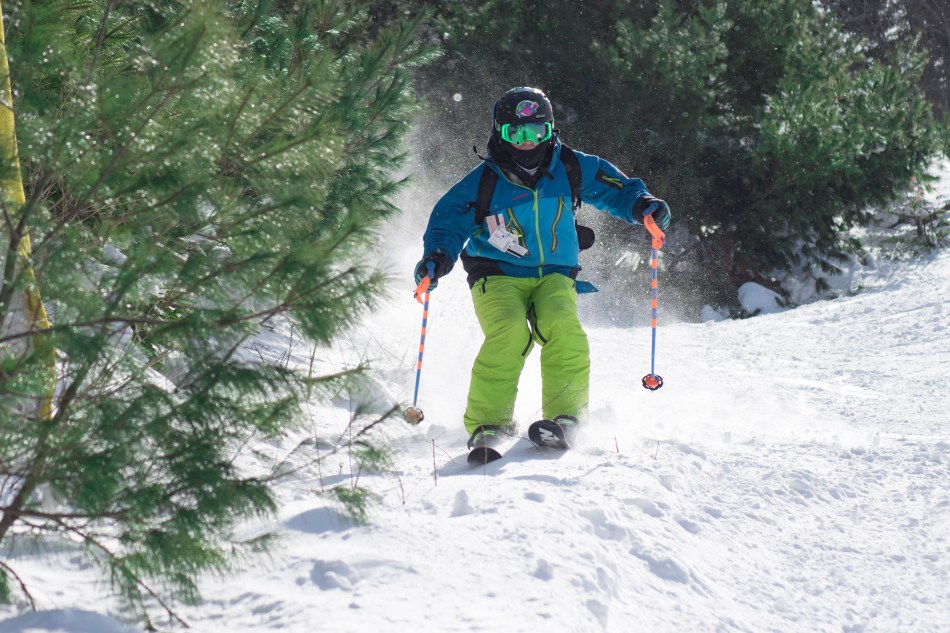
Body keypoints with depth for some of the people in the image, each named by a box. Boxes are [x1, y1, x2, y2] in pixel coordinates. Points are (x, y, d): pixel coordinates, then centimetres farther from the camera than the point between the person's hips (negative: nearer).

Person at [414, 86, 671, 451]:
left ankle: (565, 415, -25)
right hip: (498, 277, -2)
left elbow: (615, 189, 11)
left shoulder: (570, 168, 1)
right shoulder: (483, 182, -5)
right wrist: (438, 258, -21)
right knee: (509, 334, -31)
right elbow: (448, 221, -1)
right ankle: (487, 423, -27)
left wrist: (641, 206, -11)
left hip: (554, 277, 2)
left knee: (564, 331, -30)